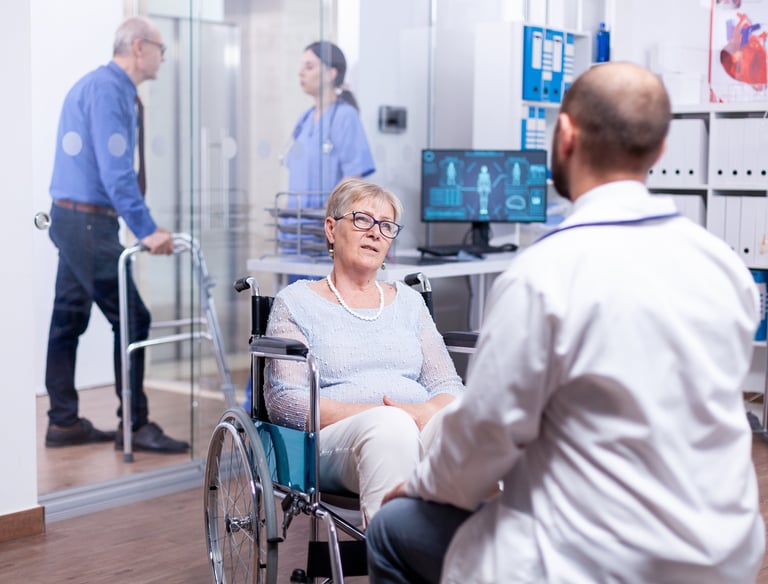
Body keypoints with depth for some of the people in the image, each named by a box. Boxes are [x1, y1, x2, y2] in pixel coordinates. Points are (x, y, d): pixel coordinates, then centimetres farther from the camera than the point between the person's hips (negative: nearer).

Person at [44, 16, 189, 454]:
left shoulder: (105, 86, 17)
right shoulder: (107, 89, -14)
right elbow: (115, 170, -22)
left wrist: (144, 224, 18)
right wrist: (147, 230, -20)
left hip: (74, 219, 10)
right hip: (88, 221, -10)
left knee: (69, 320, 11)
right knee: (132, 318, -7)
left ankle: (64, 422, 18)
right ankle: (135, 425, -1)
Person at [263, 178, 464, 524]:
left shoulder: (409, 301, 25)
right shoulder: (296, 301, 13)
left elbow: (450, 387, 17)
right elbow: (283, 401, 0)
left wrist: (429, 411, -10)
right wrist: (375, 414, -14)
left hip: (422, 428, 3)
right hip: (336, 437, -3)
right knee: (390, 426, -39)